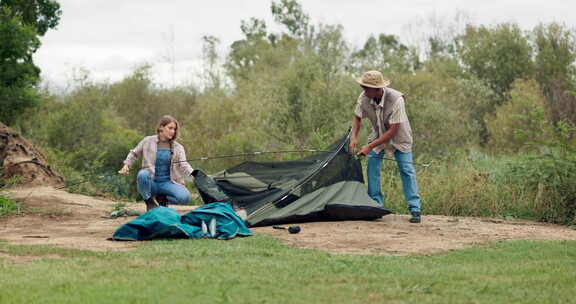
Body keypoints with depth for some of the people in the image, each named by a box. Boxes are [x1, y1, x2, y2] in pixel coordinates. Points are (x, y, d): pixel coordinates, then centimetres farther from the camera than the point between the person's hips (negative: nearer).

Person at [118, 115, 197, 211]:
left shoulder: (178, 148, 4)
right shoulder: (148, 141, 1)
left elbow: (183, 164, -11)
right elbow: (134, 153, 18)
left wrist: (194, 173, -31)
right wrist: (126, 165, 1)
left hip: (167, 183, 1)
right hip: (151, 182, -1)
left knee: (185, 197, -28)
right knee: (142, 174, -37)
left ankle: (163, 199, 4)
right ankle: (150, 203, -11)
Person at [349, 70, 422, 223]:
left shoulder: (396, 100, -37)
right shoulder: (364, 98, -22)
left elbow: (392, 131, -33)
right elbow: (357, 118, -3)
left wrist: (370, 146, -34)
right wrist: (353, 137, -20)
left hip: (399, 138, -4)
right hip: (378, 136, 4)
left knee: (407, 171, -9)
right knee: (372, 167, -8)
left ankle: (415, 210, -5)